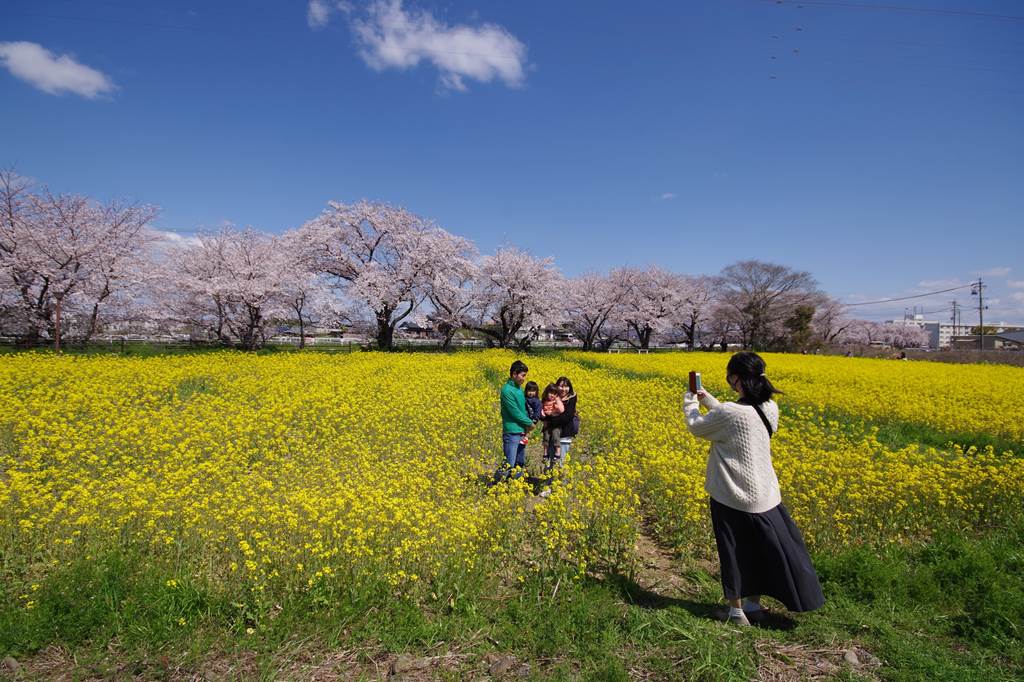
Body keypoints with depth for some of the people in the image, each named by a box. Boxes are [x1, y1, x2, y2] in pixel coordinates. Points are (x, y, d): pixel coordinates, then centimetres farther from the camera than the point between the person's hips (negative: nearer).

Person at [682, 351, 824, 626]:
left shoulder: (730, 413, -25)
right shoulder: (769, 408, -4)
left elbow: (697, 428, -7)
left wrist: (690, 404, 11)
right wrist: (708, 401, 17)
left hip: (731, 495, -6)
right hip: (764, 494, 6)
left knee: (733, 552, 11)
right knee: (759, 548, 20)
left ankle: (736, 611, 25)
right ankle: (754, 604, 34)